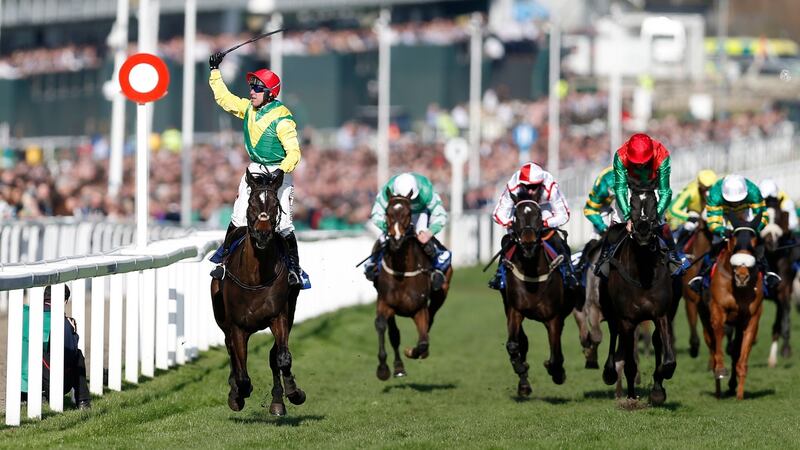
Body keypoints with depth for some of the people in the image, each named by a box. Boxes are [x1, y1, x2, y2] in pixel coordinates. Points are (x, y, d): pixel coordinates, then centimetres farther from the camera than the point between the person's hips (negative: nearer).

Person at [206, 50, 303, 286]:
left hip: (278, 172, -6)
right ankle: (223, 259, 10)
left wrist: (281, 171, -37)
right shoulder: (248, 108, 4)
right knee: (238, 218, 2)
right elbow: (224, 98, 20)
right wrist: (215, 71, 17)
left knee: (283, 222, -11)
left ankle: (294, 269, -8)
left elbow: (293, 152, -22)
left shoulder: (282, 118, -18)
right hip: (254, 170, 6)